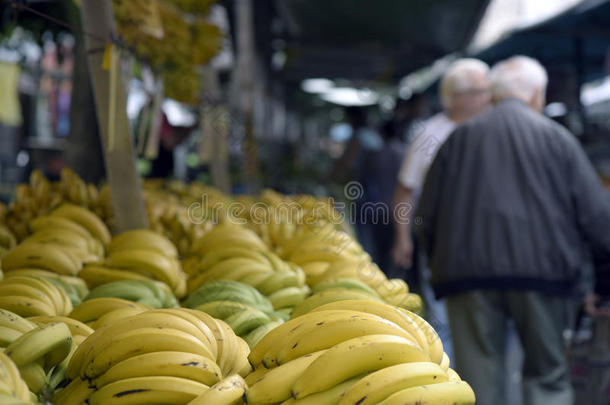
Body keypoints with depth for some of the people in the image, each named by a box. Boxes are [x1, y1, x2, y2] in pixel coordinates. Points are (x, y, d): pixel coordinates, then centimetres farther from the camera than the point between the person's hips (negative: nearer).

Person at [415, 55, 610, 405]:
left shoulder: (459, 138, 9)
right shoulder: (556, 137, 3)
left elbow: (427, 219, 10)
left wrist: (443, 262, 23)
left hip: (468, 273, 1)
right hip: (540, 269, -1)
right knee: (549, 376, 11)